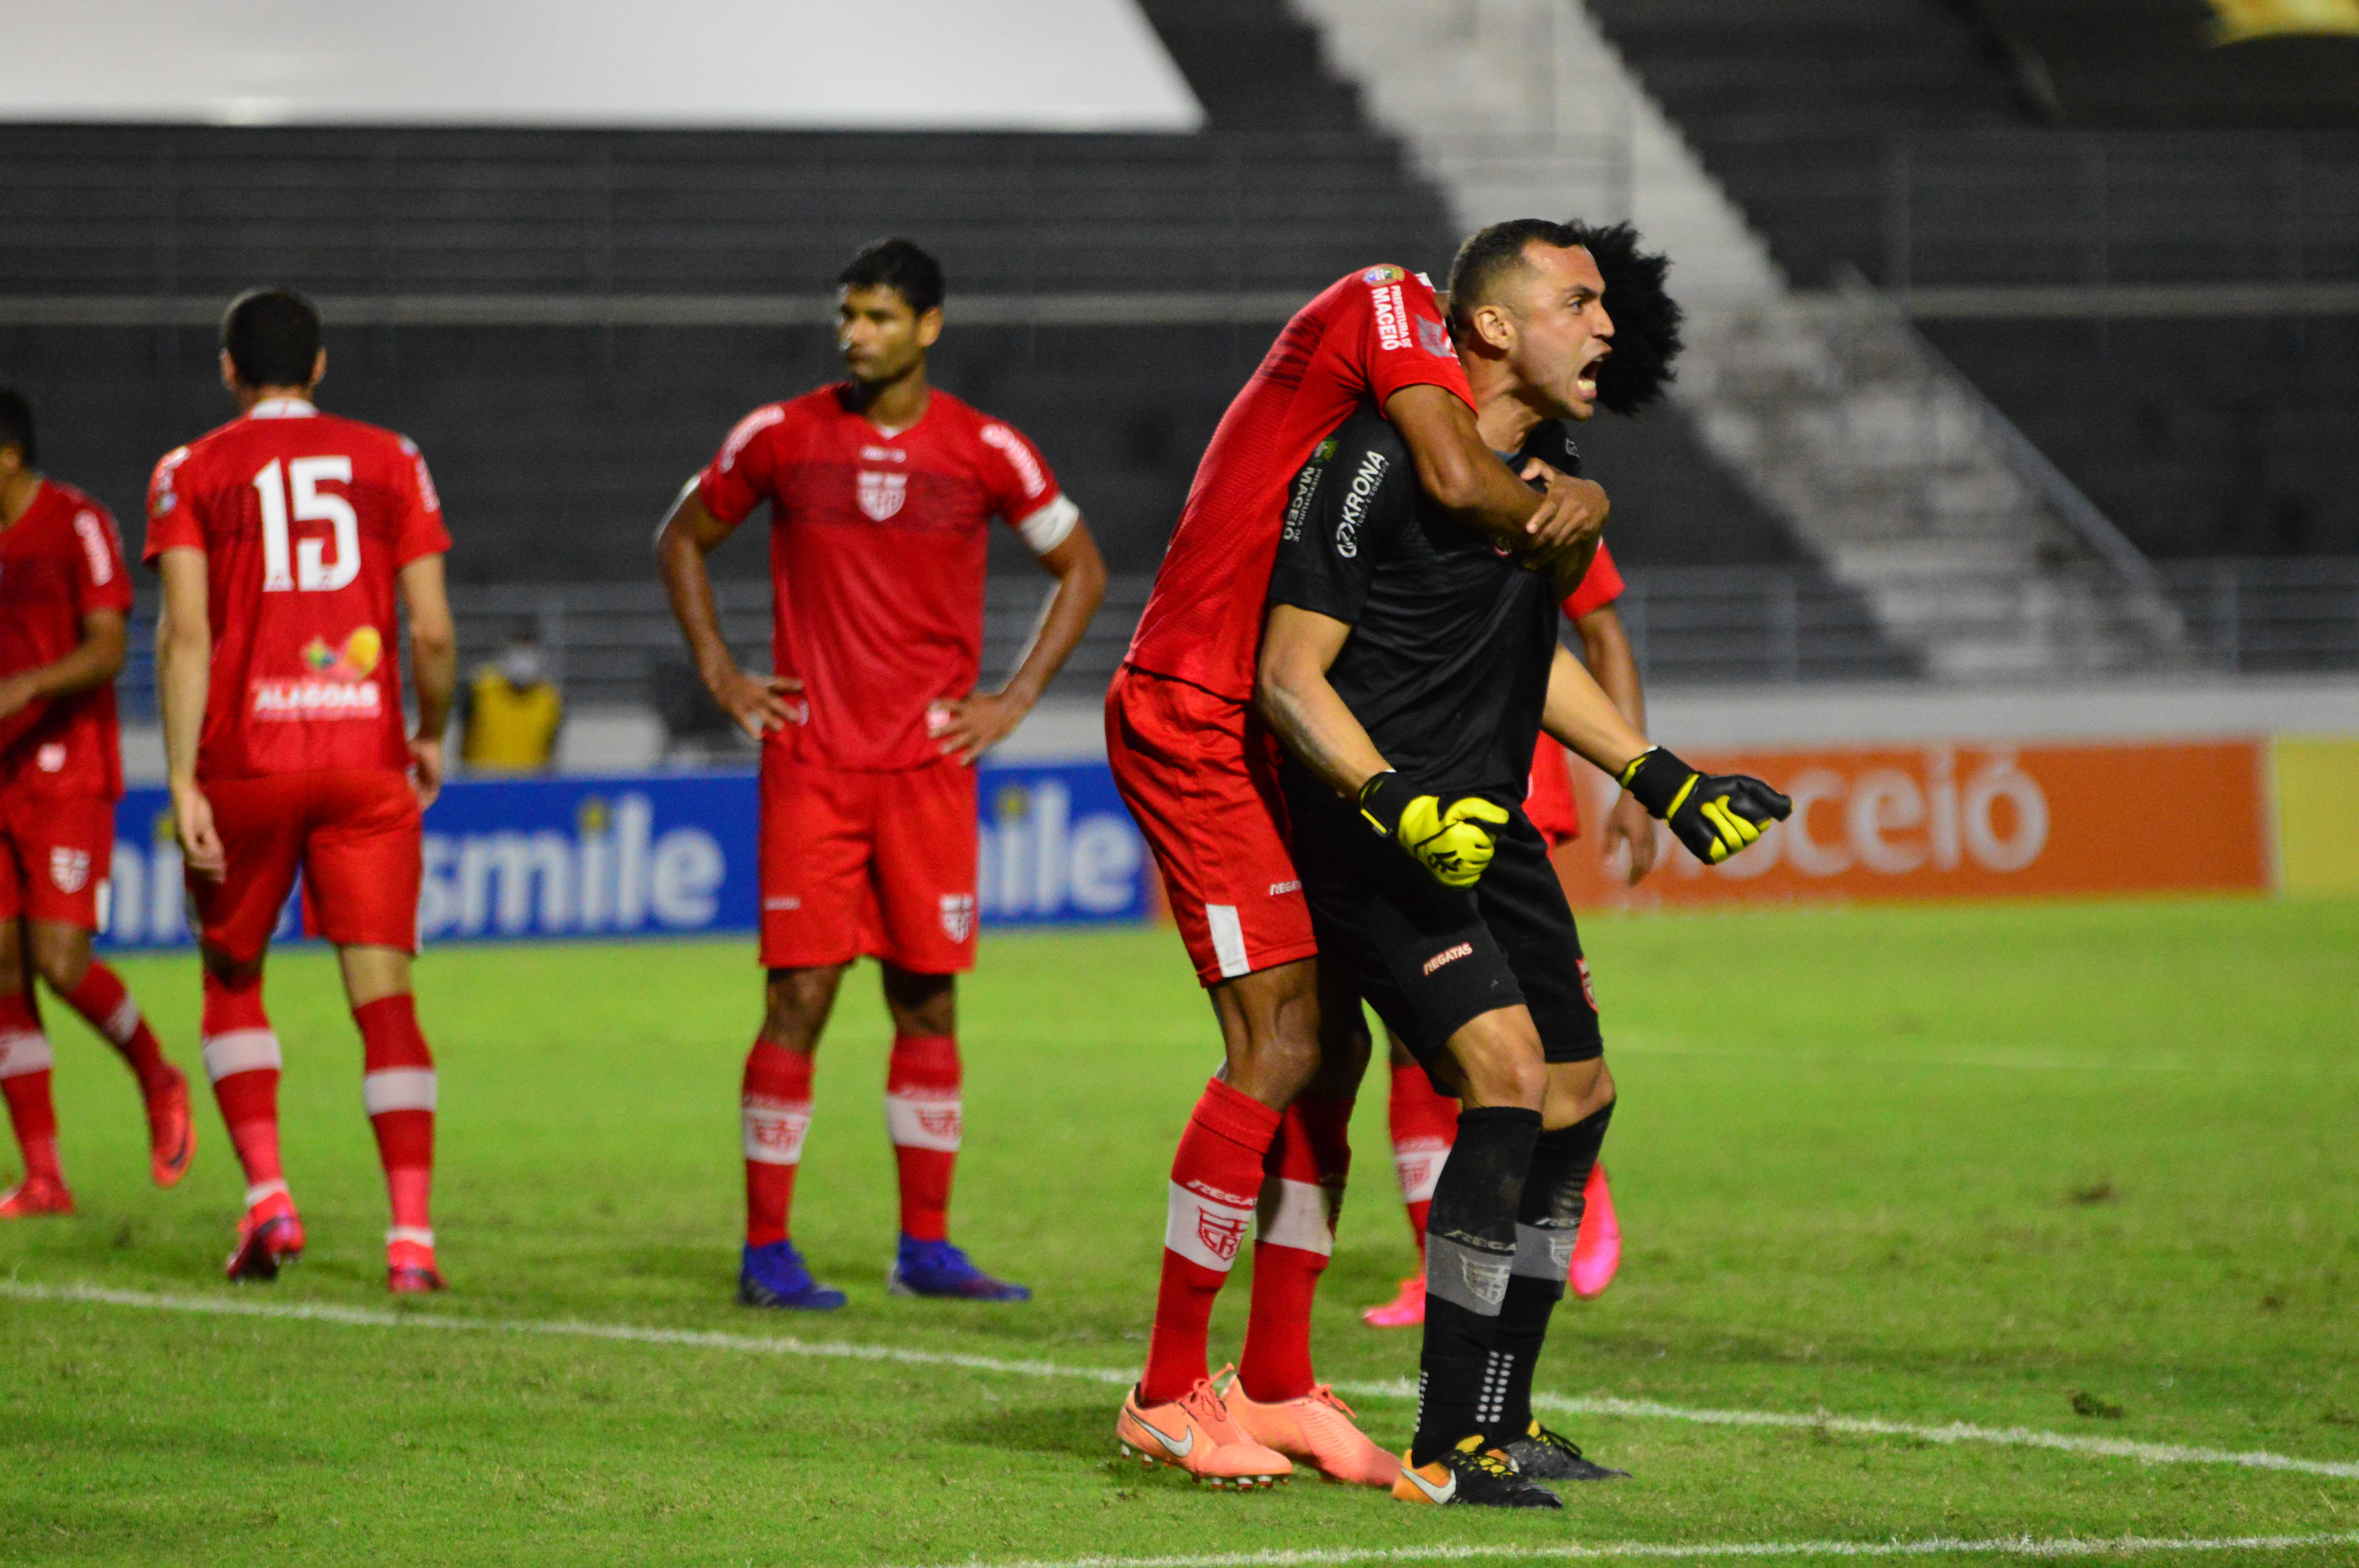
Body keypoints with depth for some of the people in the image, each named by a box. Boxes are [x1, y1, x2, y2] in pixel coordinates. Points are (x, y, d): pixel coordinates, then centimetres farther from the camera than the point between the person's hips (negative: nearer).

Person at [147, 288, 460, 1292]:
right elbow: (432, 631, 3)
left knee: (231, 980, 18)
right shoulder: (390, 463, 8)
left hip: (245, 761, -1)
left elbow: (185, 632, -7)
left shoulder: (192, 474, 4)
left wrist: (183, 783, -10)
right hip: (367, 759, 1)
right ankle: (413, 1234, -13)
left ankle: (266, 1195, 4)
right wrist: (432, 735, 21)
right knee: (383, 994, -1)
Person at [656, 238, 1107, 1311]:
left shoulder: (986, 452, 1)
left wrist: (1015, 700, 4)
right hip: (810, 764, -1)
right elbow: (682, 540, 15)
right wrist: (721, 676, 6)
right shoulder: (782, 438, 1)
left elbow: (1080, 570, 13)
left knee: (928, 1001, 4)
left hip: (931, 764, 1)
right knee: (799, 999, -6)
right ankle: (766, 1251, -2)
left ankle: (926, 1248, 12)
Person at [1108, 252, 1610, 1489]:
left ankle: (1276, 1384, 16)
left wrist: (1581, 506, -14)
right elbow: (1460, 483, -26)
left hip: (1280, 738, 10)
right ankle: (1167, 1392, -4)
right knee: (1279, 1045, -12)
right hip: (1191, 722, -10)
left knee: (1334, 1049, 8)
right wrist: (1550, 522, -6)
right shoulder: (1385, 302, -11)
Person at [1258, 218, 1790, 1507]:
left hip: (1490, 826, 10)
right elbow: (1290, 677, -18)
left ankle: (1495, 1424, 26)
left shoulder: (1547, 469, 11)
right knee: (1508, 1070, -22)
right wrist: (1400, 808, -29)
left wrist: (1662, 782, 24)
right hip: (1373, 831, -10)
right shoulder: (1382, 462, -17)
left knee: (1577, 1097, 12)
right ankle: (1444, 1452, -19)